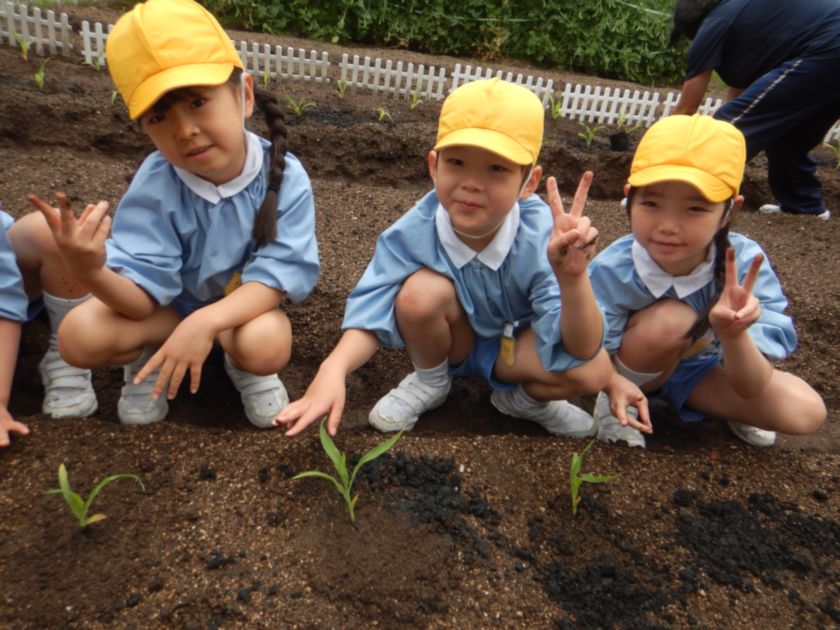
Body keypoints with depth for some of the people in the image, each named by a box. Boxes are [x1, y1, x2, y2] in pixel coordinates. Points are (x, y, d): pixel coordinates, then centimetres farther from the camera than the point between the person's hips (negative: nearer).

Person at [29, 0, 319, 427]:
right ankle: (150, 354, 11)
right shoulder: (155, 187, -22)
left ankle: (239, 363, 3)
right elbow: (142, 297, -22)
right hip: (171, 302, 2)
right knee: (80, 338, -22)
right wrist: (91, 272, -45)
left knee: (267, 347, -34)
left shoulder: (285, 178, -24)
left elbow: (275, 276, -24)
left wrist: (204, 322, -40)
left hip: (246, 305, -1)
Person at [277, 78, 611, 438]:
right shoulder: (413, 232, -28)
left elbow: (582, 350, -33)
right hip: (448, 342, 1)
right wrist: (334, 368, -47)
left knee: (593, 370, -26)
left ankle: (526, 399, 10)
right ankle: (429, 383, 1)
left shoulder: (542, 239, -31)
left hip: (513, 347, 0)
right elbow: (372, 311, -27)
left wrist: (573, 278, -53)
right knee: (421, 291, -32)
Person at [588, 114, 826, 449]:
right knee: (672, 318, -33)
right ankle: (619, 406, -8)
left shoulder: (746, 264, -26)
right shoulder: (612, 270, -30)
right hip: (627, 373, -2)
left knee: (806, 412, -18)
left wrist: (734, 335, -45)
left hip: (700, 370, 2)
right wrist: (615, 384, -43)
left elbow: (752, 389, -24)